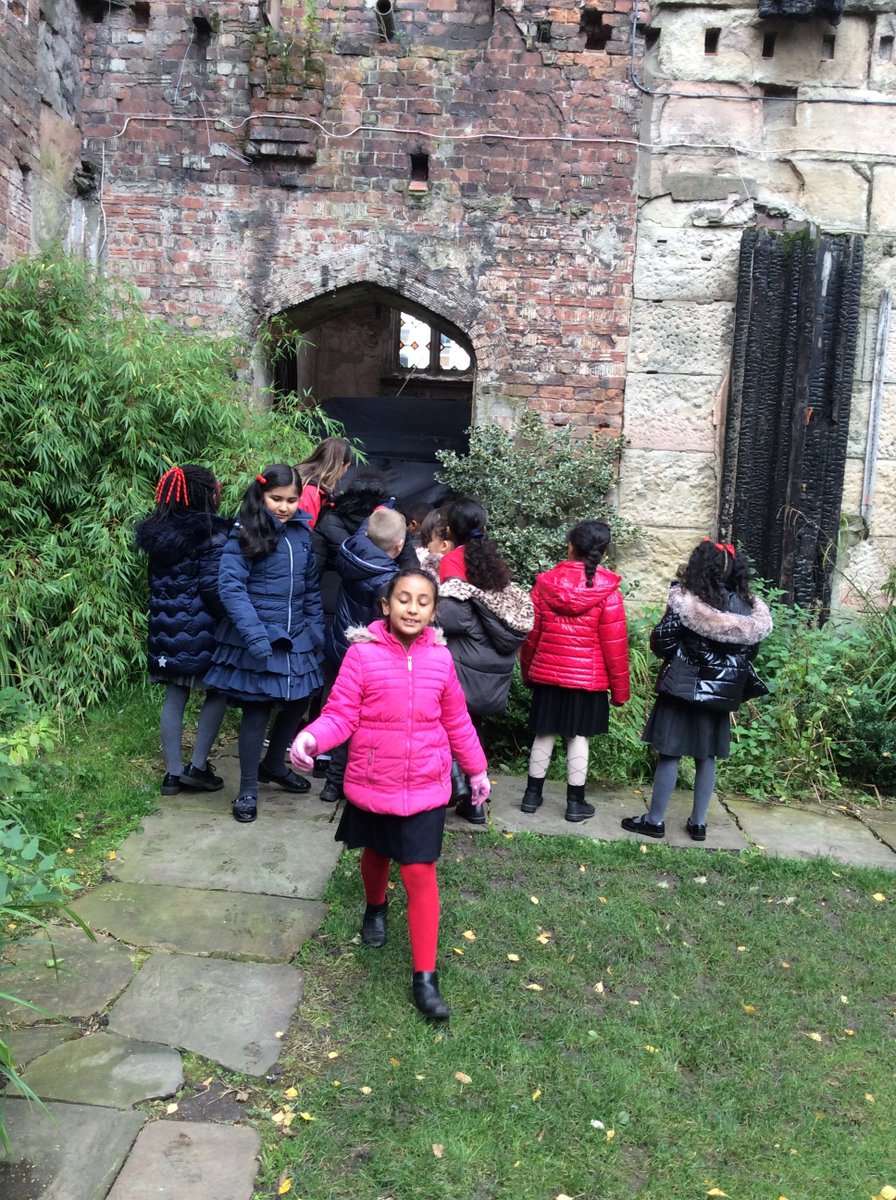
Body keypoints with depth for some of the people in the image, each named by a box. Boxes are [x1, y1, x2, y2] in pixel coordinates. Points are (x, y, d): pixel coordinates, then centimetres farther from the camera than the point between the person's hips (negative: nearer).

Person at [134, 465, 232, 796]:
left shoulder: (156, 532, 8)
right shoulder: (212, 533, -15)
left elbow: (157, 581, 15)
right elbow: (212, 586, -18)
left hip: (166, 626, 7)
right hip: (200, 629, -6)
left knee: (174, 696, 12)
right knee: (218, 692, 10)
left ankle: (173, 773, 16)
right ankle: (197, 767, 8)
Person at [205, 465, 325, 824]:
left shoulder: (301, 532, 7)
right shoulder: (245, 534, -10)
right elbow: (231, 586, -17)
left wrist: (316, 626, 6)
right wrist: (255, 635, -24)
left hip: (296, 638, 6)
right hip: (257, 638, -6)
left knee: (298, 702, 15)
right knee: (257, 709, 0)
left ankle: (274, 765, 39)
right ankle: (248, 790, 15)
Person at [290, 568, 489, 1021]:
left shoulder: (440, 658, -4)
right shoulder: (362, 654, -14)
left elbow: (456, 721, 7)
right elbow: (340, 713, -15)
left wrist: (477, 768, 14)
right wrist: (311, 737, -35)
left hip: (425, 788, 1)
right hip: (371, 784, 0)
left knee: (421, 875, 1)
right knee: (376, 855, 24)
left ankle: (425, 977, 9)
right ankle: (375, 909, 56)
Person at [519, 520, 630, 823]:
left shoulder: (545, 583, -3)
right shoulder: (607, 591, -11)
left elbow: (531, 633, 4)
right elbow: (614, 643, -8)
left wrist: (527, 671, 18)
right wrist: (619, 687, 2)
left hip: (547, 674, 2)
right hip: (588, 678, -2)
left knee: (544, 734, 13)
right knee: (578, 737, 6)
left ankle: (532, 794, 21)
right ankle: (575, 803, 15)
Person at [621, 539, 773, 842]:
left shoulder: (686, 599, -13)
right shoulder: (745, 606, 2)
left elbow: (661, 642, -13)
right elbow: (750, 650, 8)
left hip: (684, 687, -4)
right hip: (720, 693, 5)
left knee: (670, 754, 2)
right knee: (706, 757, 12)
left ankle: (655, 820, 9)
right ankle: (698, 822, 19)